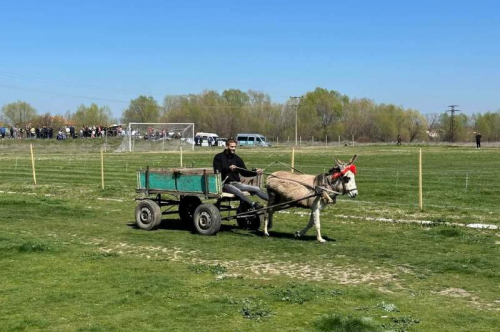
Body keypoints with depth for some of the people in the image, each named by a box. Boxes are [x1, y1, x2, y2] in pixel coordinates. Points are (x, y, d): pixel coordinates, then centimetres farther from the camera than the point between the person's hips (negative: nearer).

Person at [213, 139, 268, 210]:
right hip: (225, 184, -5)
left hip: (236, 183, 5)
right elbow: (217, 172, -12)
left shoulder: (236, 158, 14)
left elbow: (244, 172, 10)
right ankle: (253, 205, -55)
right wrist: (228, 168, -28)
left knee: (256, 189, -12)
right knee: (237, 191, -37)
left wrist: (255, 172, -7)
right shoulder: (218, 157, 2)